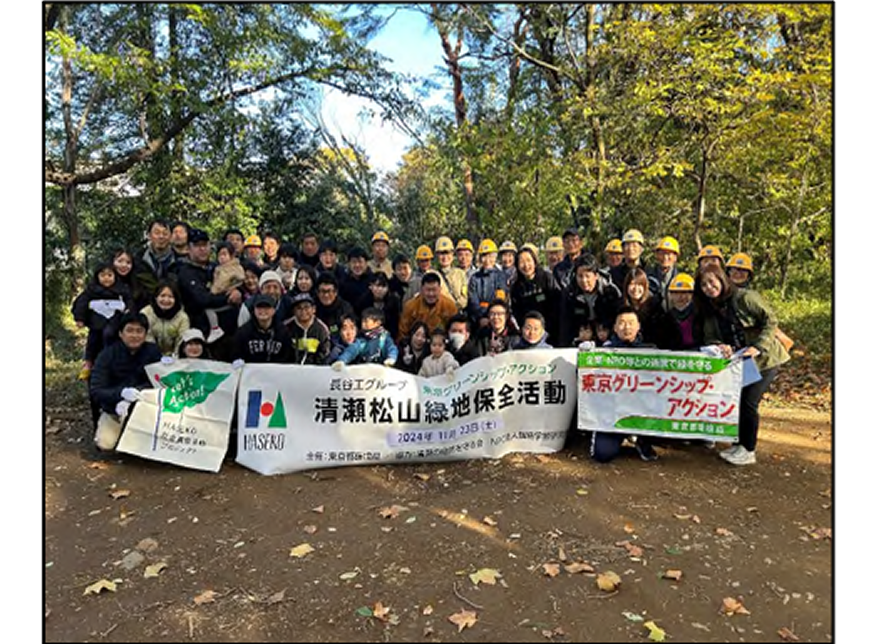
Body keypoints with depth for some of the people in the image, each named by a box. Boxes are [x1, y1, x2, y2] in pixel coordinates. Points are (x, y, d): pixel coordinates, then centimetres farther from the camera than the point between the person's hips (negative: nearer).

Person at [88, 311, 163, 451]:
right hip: (113, 409, 0)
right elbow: (95, 391, -17)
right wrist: (122, 393, -37)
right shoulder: (107, 354, -10)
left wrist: (131, 399, -32)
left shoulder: (153, 351, -9)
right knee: (105, 444, -19)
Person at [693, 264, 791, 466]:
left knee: (748, 402, -9)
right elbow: (709, 338, -1)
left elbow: (770, 321, -16)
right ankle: (739, 445, 24)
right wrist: (719, 346, -24)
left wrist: (758, 347, -26)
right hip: (737, 362, 6)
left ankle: (748, 451, 6)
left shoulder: (745, 297, -16)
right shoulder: (707, 309, 2)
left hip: (765, 360, -6)